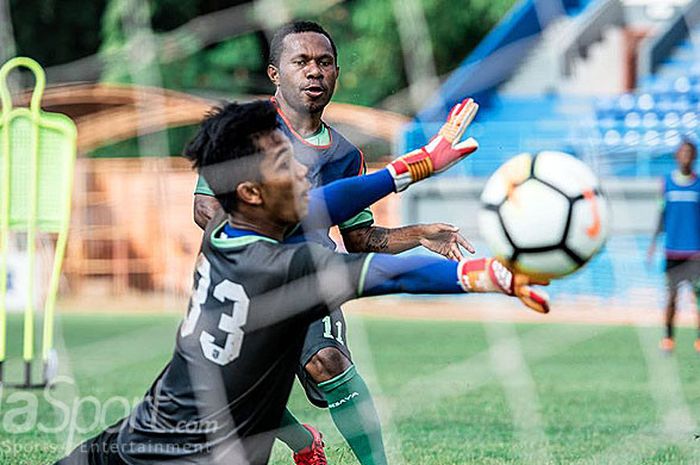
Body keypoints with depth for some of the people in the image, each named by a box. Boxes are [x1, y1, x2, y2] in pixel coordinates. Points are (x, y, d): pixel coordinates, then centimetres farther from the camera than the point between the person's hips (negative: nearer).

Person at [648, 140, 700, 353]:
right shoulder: (667, 182, 5)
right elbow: (663, 213, 10)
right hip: (673, 248, 1)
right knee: (671, 294, 2)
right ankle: (668, 337, 11)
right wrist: (654, 241, 5)